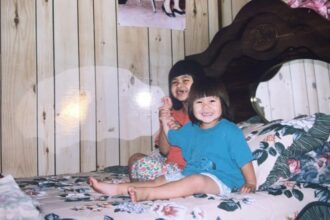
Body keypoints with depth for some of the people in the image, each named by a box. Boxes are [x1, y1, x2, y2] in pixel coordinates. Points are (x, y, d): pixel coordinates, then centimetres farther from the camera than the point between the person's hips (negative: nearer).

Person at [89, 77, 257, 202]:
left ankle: (146, 194, -47)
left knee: (196, 181, -36)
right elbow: (171, 137, 33)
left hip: (220, 181, -8)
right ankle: (116, 188, -7)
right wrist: (164, 120, 21)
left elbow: (245, 160, -6)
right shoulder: (190, 129, 13)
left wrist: (251, 183, -12)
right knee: (161, 180, -1)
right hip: (189, 174, 8)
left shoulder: (230, 131, -7)